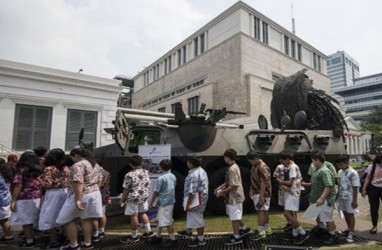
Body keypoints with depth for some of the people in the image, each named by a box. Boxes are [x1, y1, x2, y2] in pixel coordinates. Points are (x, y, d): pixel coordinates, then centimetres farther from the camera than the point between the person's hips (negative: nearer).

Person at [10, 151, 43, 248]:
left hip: (24, 199, -5)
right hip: (36, 199, 5)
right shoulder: (39, 170, 6)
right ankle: (30, 237, 31)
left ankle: (29, 241, 13)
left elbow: (18, 186, -12)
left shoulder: (21, 170, -7)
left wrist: (13, 201, -9)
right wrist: (39, 196, 12)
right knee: (30, 220, 20)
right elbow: (41, 185, 5)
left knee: (25, 221, 6)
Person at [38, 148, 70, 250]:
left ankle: (54, 242, 10)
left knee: (50, 218, 6)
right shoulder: (66, 168, 6)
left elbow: (47, 184, -16)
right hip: (65, 193, 6)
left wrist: (39, 178, -1)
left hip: (53, 194, -6)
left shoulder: (49, 169, -12)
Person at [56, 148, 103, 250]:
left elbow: (78, 183, -25)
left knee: (67, 219, 8)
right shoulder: (95, 164, 11)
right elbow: (98, 180, 16)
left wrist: (77, 199, -25)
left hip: (81, 195, -8)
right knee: (86, 219, 14)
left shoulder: (78, 165, -16)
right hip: (94, 193, 8)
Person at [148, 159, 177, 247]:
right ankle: (158, 237, 33)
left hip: (164, 202, -9)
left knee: (167, 222, 1)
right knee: (161, 220, 21)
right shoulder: (173, 176, 5)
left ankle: (173, 240, 9)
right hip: (171, 201, 9)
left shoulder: (161, 178, -19)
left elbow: (155, 192, -14)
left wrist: (151, 203, -2)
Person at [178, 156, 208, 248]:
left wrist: (188, 204, -21)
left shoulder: (194, 175, -27)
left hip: (196, 199, -11)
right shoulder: (200, 170, 6)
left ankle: (201, 239, 20)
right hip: (200, 197, 11)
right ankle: (188, 231, 47)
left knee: (196, 218, 4)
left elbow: (192, 192, -27)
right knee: (191, 215, 26)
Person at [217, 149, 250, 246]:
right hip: (234, 196, 10)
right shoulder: (234, 166, 7)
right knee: (236, 215, 25)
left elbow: (233, 186, -27)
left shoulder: (232, 169, -25)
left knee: (234, 217, 4)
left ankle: (236, 237, 17)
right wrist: (222, 188, 9)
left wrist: (223, 192, -17)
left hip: (234, 197, -10)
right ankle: (244, 228, 40)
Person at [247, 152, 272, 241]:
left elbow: (263, 182, -24)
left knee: (261, 211, -7)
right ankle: (267, 229, 26)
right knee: (264, 211, 15)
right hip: (257, 192, 10)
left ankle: (261, 232, -2)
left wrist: (261, 196, -25)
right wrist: (251, 191, 17)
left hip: (261, 193, -10)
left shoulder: (262, 167, -20)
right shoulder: (255, 166, 11)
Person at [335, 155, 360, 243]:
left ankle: (351, 233, 17)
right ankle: (349, 229, 33)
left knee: (350, 214, 5)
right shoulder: (340, 172, 3)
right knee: (345, 213, 17)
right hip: (341, 197, 6)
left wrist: (355, 200, -14)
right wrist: (337, 195, 15)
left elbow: (355, 188, -15)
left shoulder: (353, 173, -17)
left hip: (349, 198, -6)